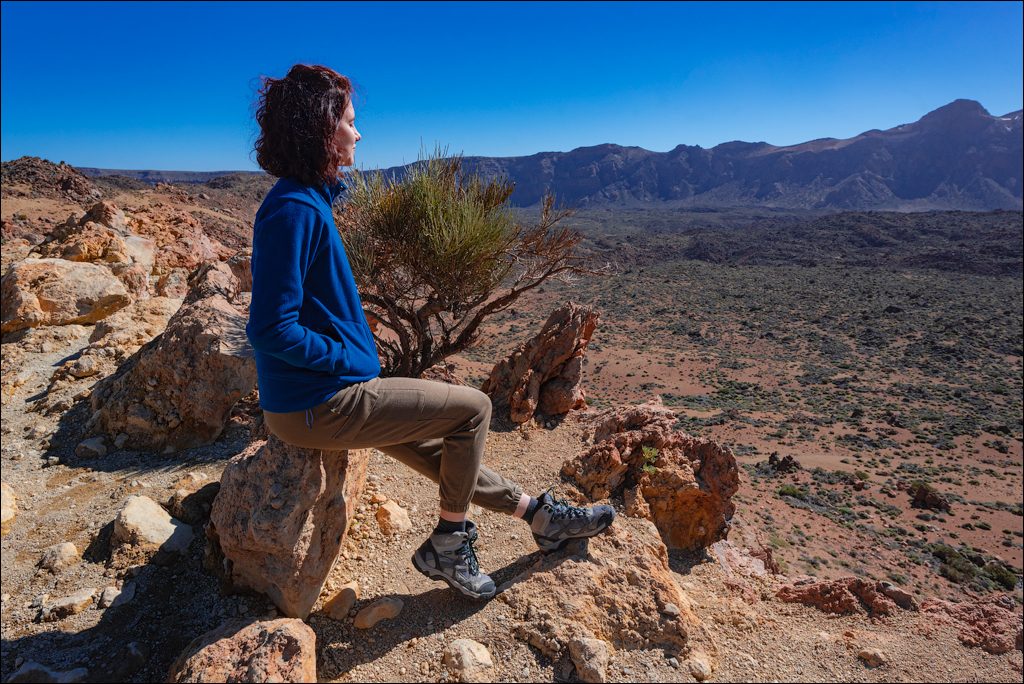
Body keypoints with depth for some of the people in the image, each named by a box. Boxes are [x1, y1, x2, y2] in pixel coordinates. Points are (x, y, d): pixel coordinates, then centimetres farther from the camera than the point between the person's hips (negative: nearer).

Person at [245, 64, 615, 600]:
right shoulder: (293, 212, -21)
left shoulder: (305, 201, 10)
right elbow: (271, 330, -25)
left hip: (320, 394, 10)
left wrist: (356, 357, 10)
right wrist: (352, 359, -14)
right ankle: (447, 546, 13)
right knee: (472, 408, -3)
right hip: (317, 406, -10)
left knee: (435, 447, 17)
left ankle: (540, 516, 32)